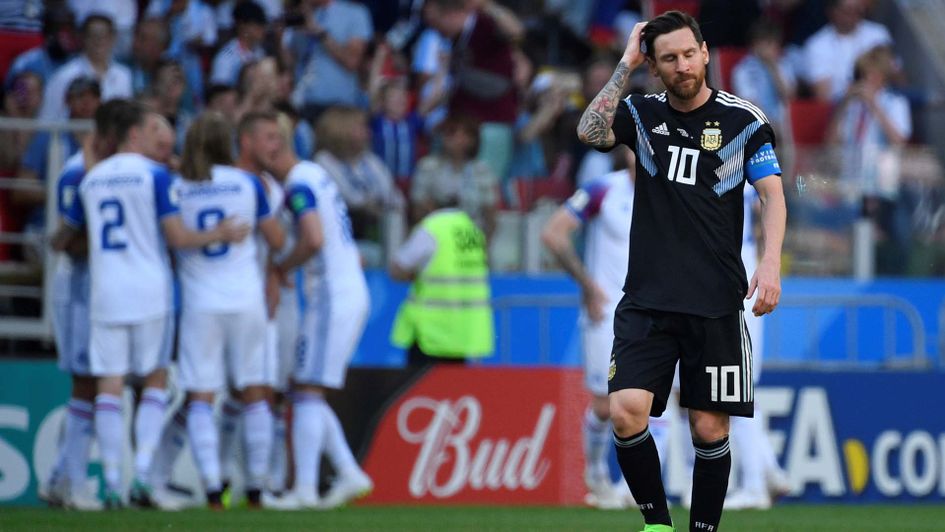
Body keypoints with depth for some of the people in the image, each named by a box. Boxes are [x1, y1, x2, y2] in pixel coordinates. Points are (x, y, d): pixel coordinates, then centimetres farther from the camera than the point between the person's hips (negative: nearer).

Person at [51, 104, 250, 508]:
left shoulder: (91, 179, 11)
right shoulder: (155, 175, -4)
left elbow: (62, 239, 18)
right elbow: (176, 236, -10)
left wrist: (57, 244, 42)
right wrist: (219, 235, 5)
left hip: (105, 293, 3)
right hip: (149, 291, -3)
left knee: (109, 386, 2)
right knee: (154, 382, 9)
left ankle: (112, 483, -4)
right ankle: (142, 475, -2)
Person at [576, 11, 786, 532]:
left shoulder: (744, 119, 1)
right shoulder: (642, 113, 7)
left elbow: (772, 195, -2)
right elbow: (590, 132, -11)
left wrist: (770, 263, -17)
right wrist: (625, 64, -9)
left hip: (716, 303, -1)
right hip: (647, 299, 1)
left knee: (710, 429, 1)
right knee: (626, 411, -15)